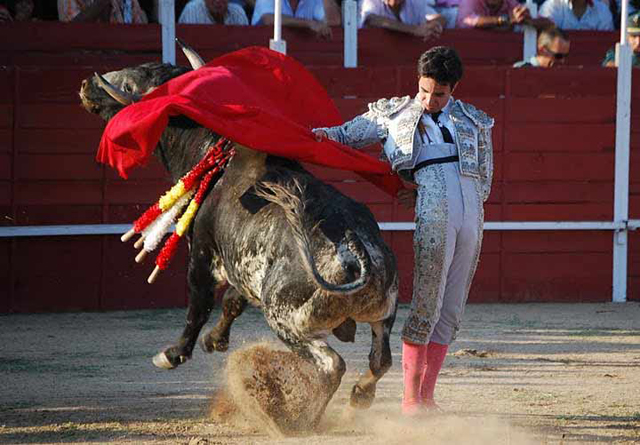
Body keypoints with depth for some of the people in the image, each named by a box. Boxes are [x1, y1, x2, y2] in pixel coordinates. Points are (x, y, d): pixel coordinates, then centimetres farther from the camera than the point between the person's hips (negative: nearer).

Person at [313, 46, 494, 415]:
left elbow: (483, 186, 15)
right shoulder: (395, 114, 16)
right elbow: (346, 136, 23)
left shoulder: (475, 122, 18)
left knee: (451, 311, 5)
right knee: (427, 304, -10)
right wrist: (320, 134, -2)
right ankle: (411, 397, -4)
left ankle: (427, 397, 10)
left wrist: (421, 193, 4)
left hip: (473, 216, 3)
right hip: (434, 213, -3)